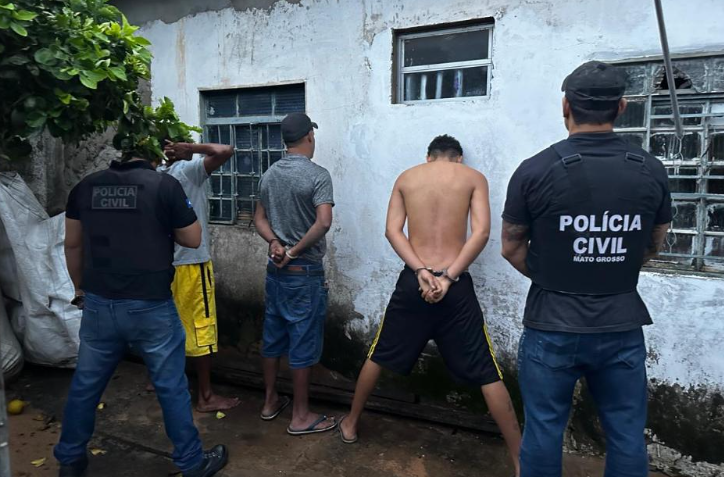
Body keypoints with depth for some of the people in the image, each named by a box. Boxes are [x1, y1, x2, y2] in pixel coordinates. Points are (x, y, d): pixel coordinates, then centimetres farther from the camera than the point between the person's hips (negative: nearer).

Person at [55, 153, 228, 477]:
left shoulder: (84, 187, 4)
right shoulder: (165, 185, -10)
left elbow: (72, 244, 13)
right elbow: (193, 239, -4)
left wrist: (80, 288, 25)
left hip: (98, 304, 5)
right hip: (150, 307, -4)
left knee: (86, 384, 21)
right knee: (171, 386, 8)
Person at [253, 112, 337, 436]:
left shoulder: (269, 175, 8)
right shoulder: (317, 175, -15)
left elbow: (260, 219, 11)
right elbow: (323, 222, -27)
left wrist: (275, 243, -5)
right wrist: (295, 251, -17)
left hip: (275, 268, 7)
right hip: (305, 272, -7)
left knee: (273, 336, 16)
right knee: (304, 342, 2)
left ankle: (270, 401, 31)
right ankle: (301, 416, 13)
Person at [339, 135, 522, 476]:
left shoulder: (406, 177, 9)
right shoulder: (474, 177, 4)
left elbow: (392, 230, -2)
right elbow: (481, 232, -9)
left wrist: (421, 272, -10)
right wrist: (449, 277, -12)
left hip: (413, 281, 2)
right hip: (455, 285, -1)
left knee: (379, 356, 19)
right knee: (486, 373, 6)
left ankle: (351, 424, 36)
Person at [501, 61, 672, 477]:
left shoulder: (535, 171, -12)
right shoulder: (651, 171, -2)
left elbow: (512, 248, -2)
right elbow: (654, 245, 12)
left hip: (552, 327, -2)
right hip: (622, 328, 3)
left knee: (543, 432, 12)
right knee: (627, 437, 17)